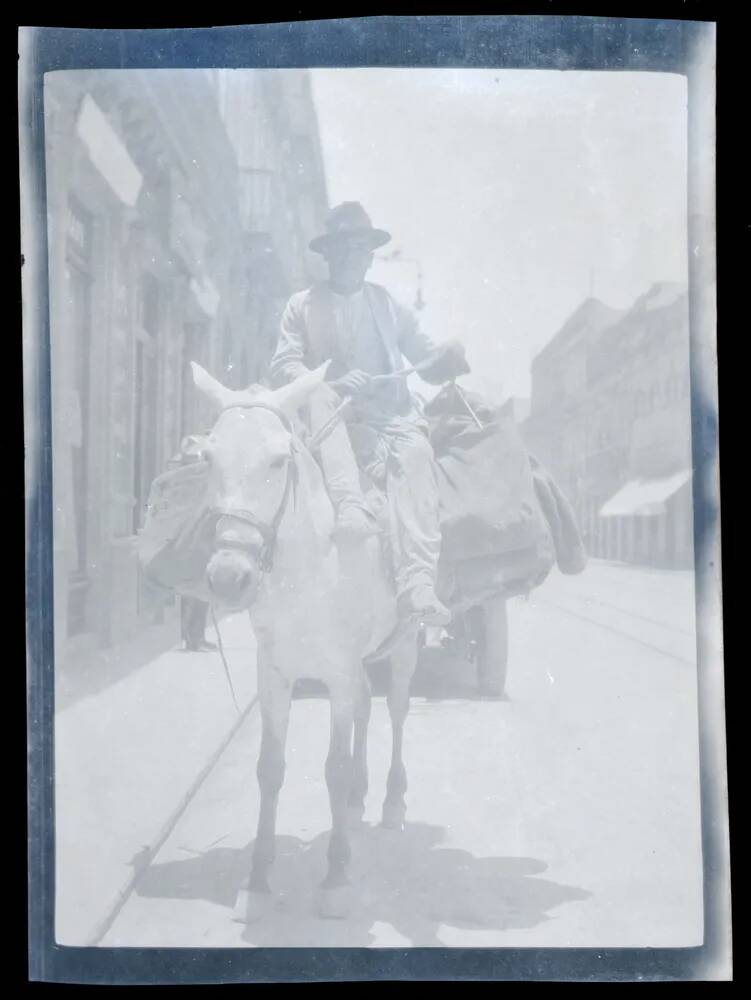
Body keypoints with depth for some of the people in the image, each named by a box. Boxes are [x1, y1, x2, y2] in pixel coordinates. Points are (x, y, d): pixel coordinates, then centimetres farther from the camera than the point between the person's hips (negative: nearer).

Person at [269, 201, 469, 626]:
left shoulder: (388, 304, 22)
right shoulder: (303, 306, 16)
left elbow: (428, 362, 19)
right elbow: (283, 367, 3)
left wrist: (450, 358, -6)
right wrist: (333, 384, -16)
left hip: (393, 419, 1)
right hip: (334, 424, 0)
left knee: (415, 453, -32)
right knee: (321, 396, -33)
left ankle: (418, 584, -47)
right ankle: (350, 504, -51)